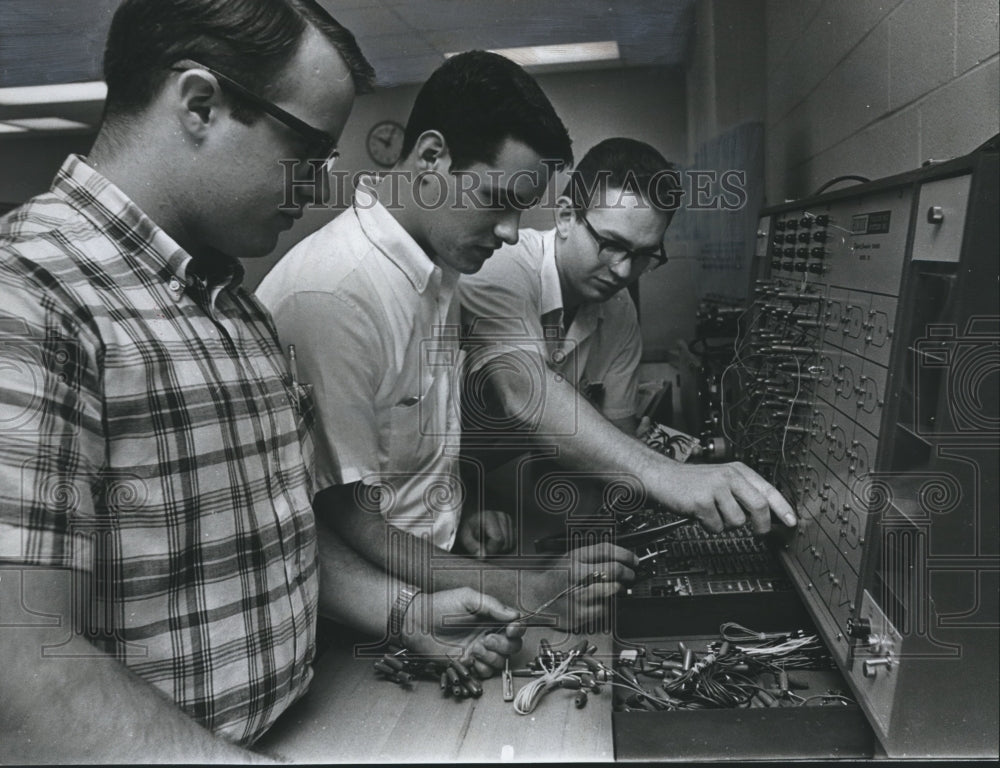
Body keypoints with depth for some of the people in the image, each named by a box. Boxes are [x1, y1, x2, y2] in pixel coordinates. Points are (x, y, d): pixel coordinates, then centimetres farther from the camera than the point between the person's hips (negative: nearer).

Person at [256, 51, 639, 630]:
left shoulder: (439, 269, 7)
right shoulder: (330, 298, -23)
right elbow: (348, 527, -21)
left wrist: (464, 511, 4)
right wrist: (527, 594, -25)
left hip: (436, 573, 7)